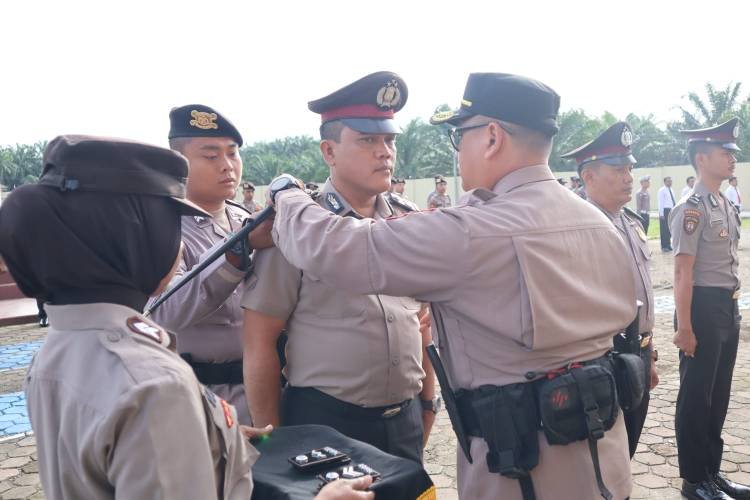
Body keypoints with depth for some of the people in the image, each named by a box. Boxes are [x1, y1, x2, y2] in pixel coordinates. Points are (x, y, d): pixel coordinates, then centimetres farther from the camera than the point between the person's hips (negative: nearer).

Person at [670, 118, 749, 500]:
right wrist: (684, 327, -20)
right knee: (696, 397, 3)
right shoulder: (692, 209, -14)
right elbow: (683, 272, -18)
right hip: (704, 309, -9)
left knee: (719, 395, 16)